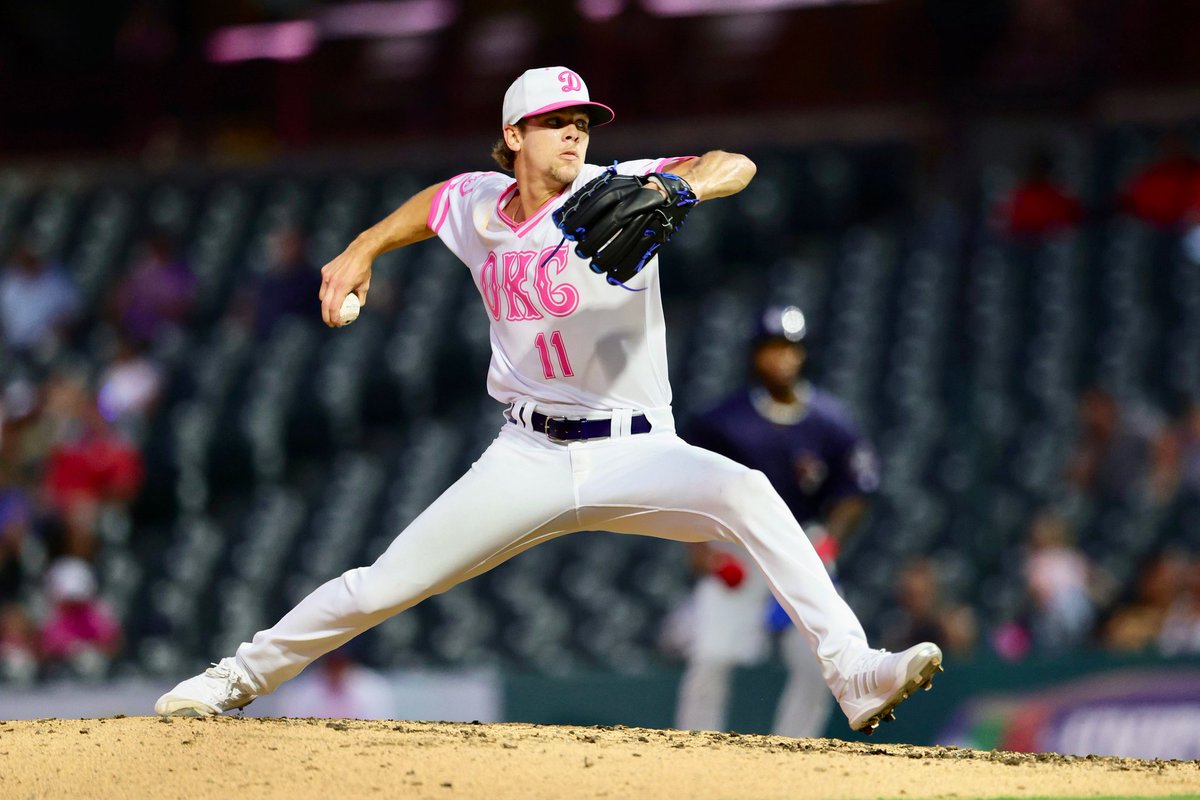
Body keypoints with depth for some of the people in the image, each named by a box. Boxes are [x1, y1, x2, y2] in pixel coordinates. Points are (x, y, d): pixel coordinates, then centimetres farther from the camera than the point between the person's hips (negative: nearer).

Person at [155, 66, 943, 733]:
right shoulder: (478, 205, 5)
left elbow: (735, 166, -24)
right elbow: (431, 202, 31)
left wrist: (675, 190, -43)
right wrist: (363, 250, 19)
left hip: (636, 458, -3)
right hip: (529, 459, 3)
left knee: (745, 493, -33)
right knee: (381, 587, 0)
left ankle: (853, 671, -37)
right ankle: (244, 674, 23)